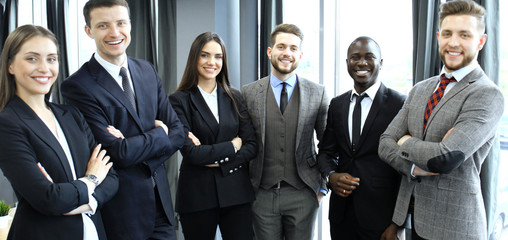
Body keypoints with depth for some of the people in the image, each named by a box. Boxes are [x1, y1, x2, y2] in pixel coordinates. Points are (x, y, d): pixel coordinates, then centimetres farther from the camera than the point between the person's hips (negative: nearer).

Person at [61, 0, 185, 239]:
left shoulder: (147, 70, 4)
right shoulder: (77, 87, -16)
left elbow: (178, 132, 2)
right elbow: (118, 154, -21)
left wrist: (138, 152, -14)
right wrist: (158, 134, -8)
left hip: (160, 200, 6)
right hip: (121, 209, -5)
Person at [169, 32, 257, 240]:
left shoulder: (234, 97, 8)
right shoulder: (179, 100, -3)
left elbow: (252, 146, 3)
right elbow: (190, 152, -13)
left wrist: (219, 160, -10)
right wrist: (232, 146, -5)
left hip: (236, 192, 3)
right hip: (197, 196, -2)